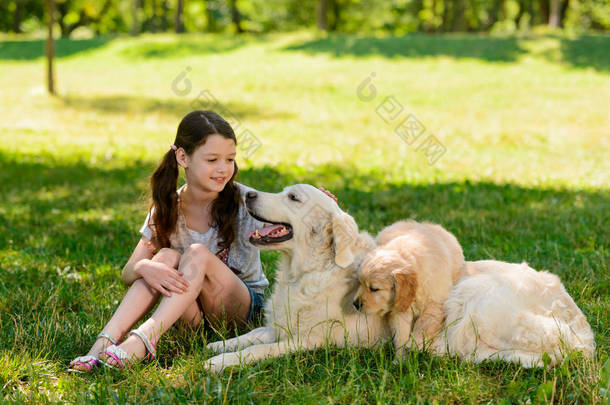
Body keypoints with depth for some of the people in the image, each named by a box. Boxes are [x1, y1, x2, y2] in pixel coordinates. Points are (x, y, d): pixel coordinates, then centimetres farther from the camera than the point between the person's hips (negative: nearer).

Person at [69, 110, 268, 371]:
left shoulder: (244, 202, -10)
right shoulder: (167, 210, -4)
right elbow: (128, 275, -7)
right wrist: (145, 267, -32)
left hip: (245, 305, -2)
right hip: (194, 311, 2)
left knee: (198, 253, -27)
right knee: (167, 256, -25)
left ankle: (143, 339, -43)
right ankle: (106, 340, -35)